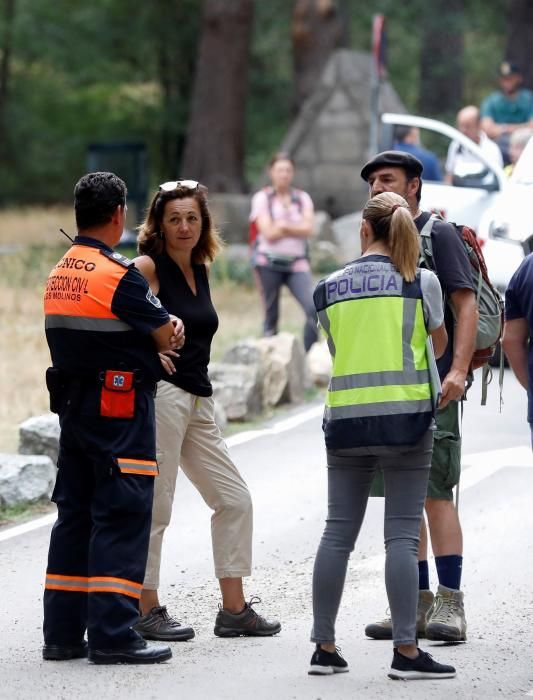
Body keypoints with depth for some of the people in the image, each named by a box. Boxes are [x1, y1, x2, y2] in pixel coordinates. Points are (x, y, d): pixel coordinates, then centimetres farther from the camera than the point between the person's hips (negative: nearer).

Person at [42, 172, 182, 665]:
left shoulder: (59, 274, 9)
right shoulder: (119, 276, -16)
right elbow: (169, 338, -9)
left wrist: (162, 330, 0)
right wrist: (171, 327, 15)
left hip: (71, 403, 8)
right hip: (121, 407, -8)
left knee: (74, 512, 12)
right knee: (123, 517, -5)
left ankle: (63, 633, 14)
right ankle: (113, 635, -7)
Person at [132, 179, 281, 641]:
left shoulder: (200, 271, 15)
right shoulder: (148, 266, -7)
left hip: (199, 400, 8)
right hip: (161, 393, -8)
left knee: (234, 499, 9)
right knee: (155, 507, -4)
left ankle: (234, 609, 14)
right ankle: (147, 611, 3)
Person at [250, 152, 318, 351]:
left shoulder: (302, 198, 12)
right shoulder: (262, 198, 3)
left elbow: (308, 230, -2)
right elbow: (269, 233, -7)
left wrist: (283, 226, -8)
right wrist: (297, 229, 0)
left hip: (297, 263, 2)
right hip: (269, 262, -2)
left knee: (313, 308, -17)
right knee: (271, 315, 1)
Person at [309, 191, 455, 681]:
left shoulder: (329, 288, 6)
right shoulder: (421, 282, -1)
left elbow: (339, 348, 13)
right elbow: (439, 344, 14)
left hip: (345, 418, 3)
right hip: (405, 416, -3)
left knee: (338, 532, 8)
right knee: (402, 535, -2)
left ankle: (325, 647, 11)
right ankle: (406, 651, -3)